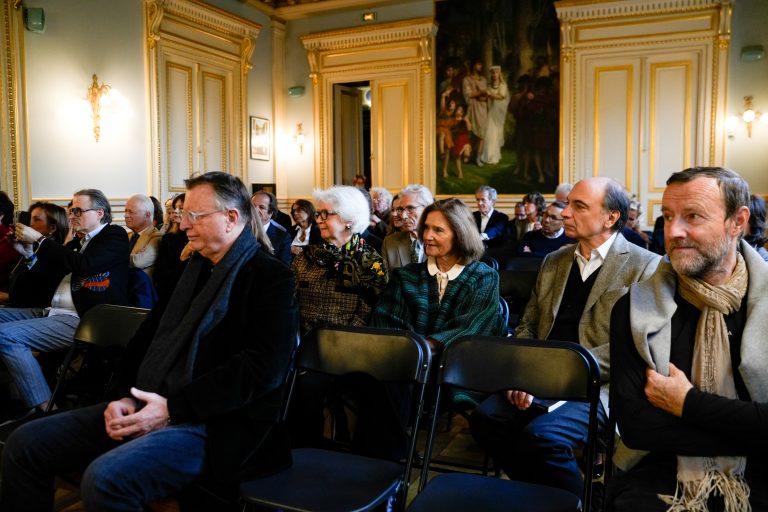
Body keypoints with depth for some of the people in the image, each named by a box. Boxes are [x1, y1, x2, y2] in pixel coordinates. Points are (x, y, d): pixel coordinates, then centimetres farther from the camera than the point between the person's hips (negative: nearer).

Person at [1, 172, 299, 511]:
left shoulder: (272, 278, -10)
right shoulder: (195, 266, 16)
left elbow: (263, 368, -19)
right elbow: (149, 333, 16)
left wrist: (173, 408, -19)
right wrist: (125, 396, -1)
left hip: (212, 422, -8)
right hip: (147, 406, 8)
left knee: (105, 478, -30)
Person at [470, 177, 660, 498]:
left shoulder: (644, 266, -2)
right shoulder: (553, 261, 17)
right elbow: (527, 325, 17)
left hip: (598, 386, -5)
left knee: (540, 434, -31)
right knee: (485, 417, -18)